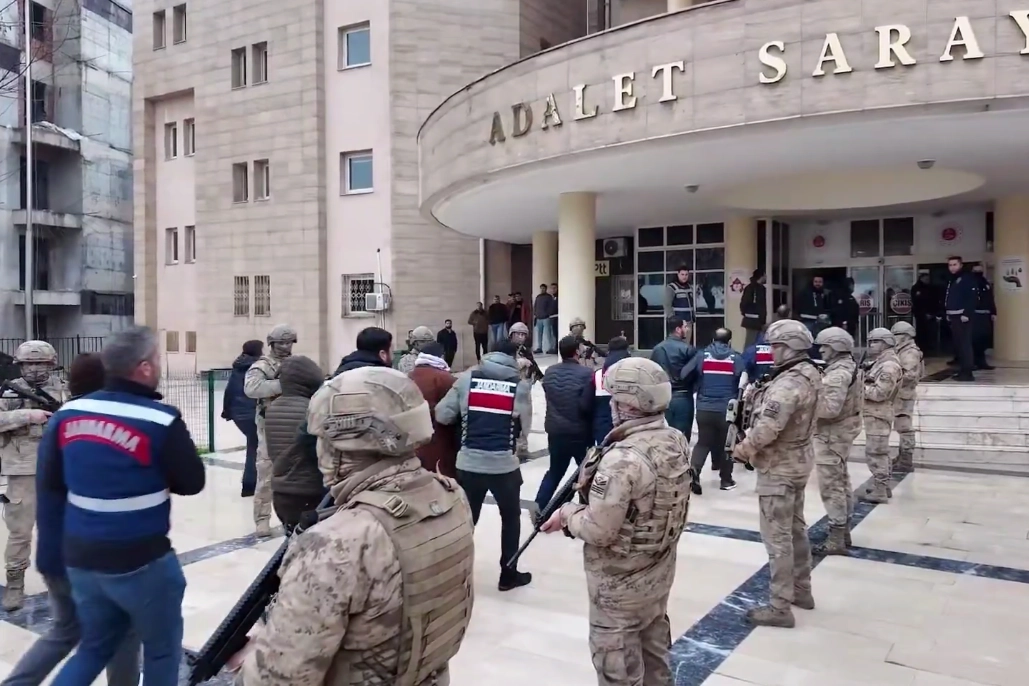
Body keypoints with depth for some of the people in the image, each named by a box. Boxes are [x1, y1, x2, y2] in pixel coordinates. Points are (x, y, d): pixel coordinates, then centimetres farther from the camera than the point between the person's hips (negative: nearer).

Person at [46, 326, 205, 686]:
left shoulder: (69, 413, -2)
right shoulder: (162, 421, -19)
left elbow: (53, 480, 9)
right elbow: (192, 482, -8)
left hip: (80, 557, 6)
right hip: (141, 561, -6)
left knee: (95, 647, 26)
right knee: (162, 650, 15)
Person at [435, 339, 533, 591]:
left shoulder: (466, 379, -1)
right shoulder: (520, 385, -3)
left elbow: (442, 415, -2)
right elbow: (523, 424, 0)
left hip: (469, 463, 2)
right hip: (504, 464, -1)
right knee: (511, 518, 19)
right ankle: (508, 574, 26)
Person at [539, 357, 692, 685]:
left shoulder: (622, 459, -32)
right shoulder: (677, 441, -5)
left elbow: (597, 531, -28)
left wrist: (568, 513, -10)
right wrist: (596, 484, 6)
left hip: (621, 583, -8)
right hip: (660, 570, 8)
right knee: (654, 651, 27)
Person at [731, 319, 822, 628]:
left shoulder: (789, 383, -26)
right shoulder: (809, 375, 6)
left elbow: (767, 427, -33)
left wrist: (743, 448, -16)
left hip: (778, 467, -10)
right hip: (798, 460, 10)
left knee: (777, 537, -2)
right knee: (796, 528, 21)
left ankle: (780, 608, 6)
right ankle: (801, 590, 36)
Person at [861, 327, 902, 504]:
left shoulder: (889, 365, -17)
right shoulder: (882, 362, 16)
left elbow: (879, 393, -23)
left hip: (878, 414, -11)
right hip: (875, 413, 11)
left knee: (875, 453, -7)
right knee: (881, 452, 17)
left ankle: (879, 492, -2)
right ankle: (884, 487, 26)